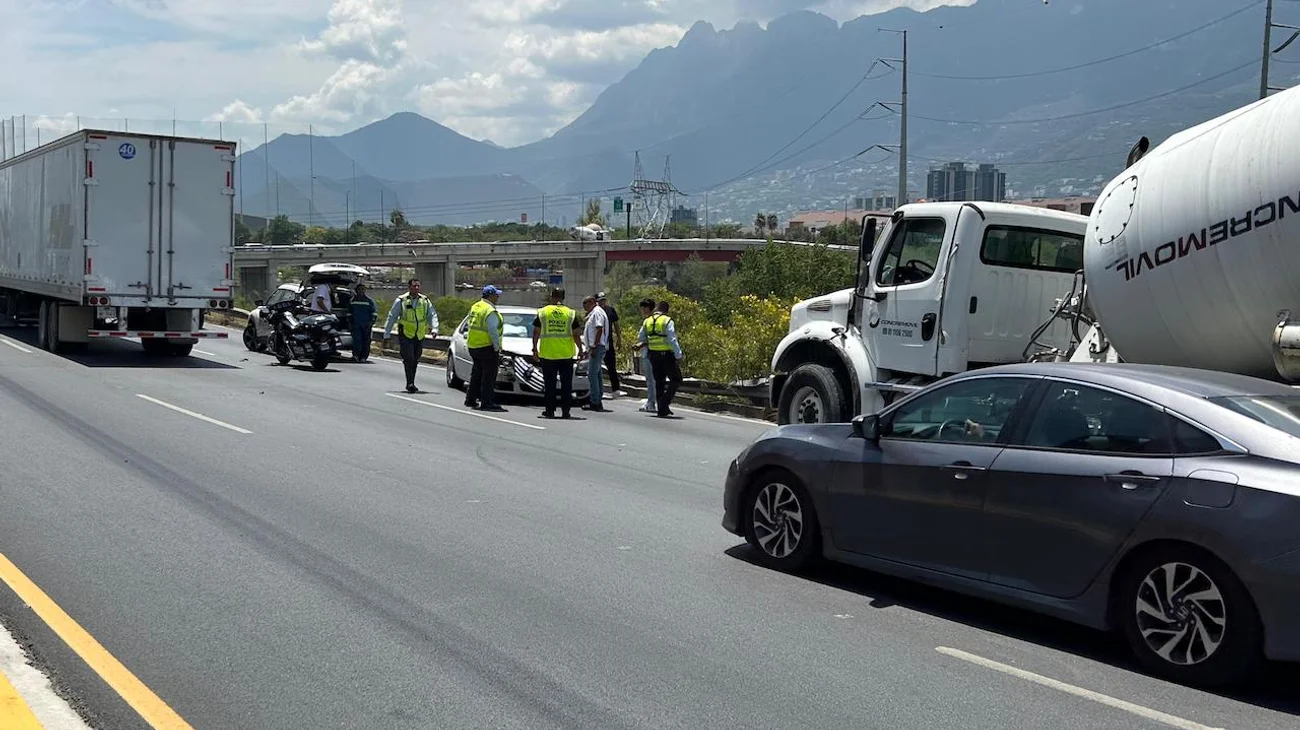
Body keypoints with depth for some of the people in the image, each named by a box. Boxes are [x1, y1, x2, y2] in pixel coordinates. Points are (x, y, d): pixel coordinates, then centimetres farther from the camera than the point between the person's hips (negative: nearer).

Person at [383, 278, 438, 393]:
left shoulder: (425, 301, 6)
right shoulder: (401, 301, -4)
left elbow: (432, 315, 7)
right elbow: (391, 318, 1)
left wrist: (434, 328, -12)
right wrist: (387, 335, 0)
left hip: (420, 336, 4)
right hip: (405, 335, -4)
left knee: (415, 361, 9)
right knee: (409, 359, -13)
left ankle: (411, 384, 20)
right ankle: (410, 384, -12)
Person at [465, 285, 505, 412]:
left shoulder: (475, 307, 11)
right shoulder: (490, 312, -17)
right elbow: (493, 331, -19)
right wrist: (497, 348, -13)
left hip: (473, 346, 9)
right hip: (486, 347, -9)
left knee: (477, 373, 19)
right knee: (489, 376, -4)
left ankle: (470, 399, 26)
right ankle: (486, 402, -5)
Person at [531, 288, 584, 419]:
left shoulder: (542, 312, 1)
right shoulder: (571, 314, 1)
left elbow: (536, 333, 3)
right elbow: (576, 334, 1)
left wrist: (535, 349, 12)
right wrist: (580, 348, 13)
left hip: (548, 354, 0)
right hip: (566, 354, 0)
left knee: (549, 383, 6)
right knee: (566, 384, 7)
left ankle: (549, 410, 7)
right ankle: (565, 410, 6)